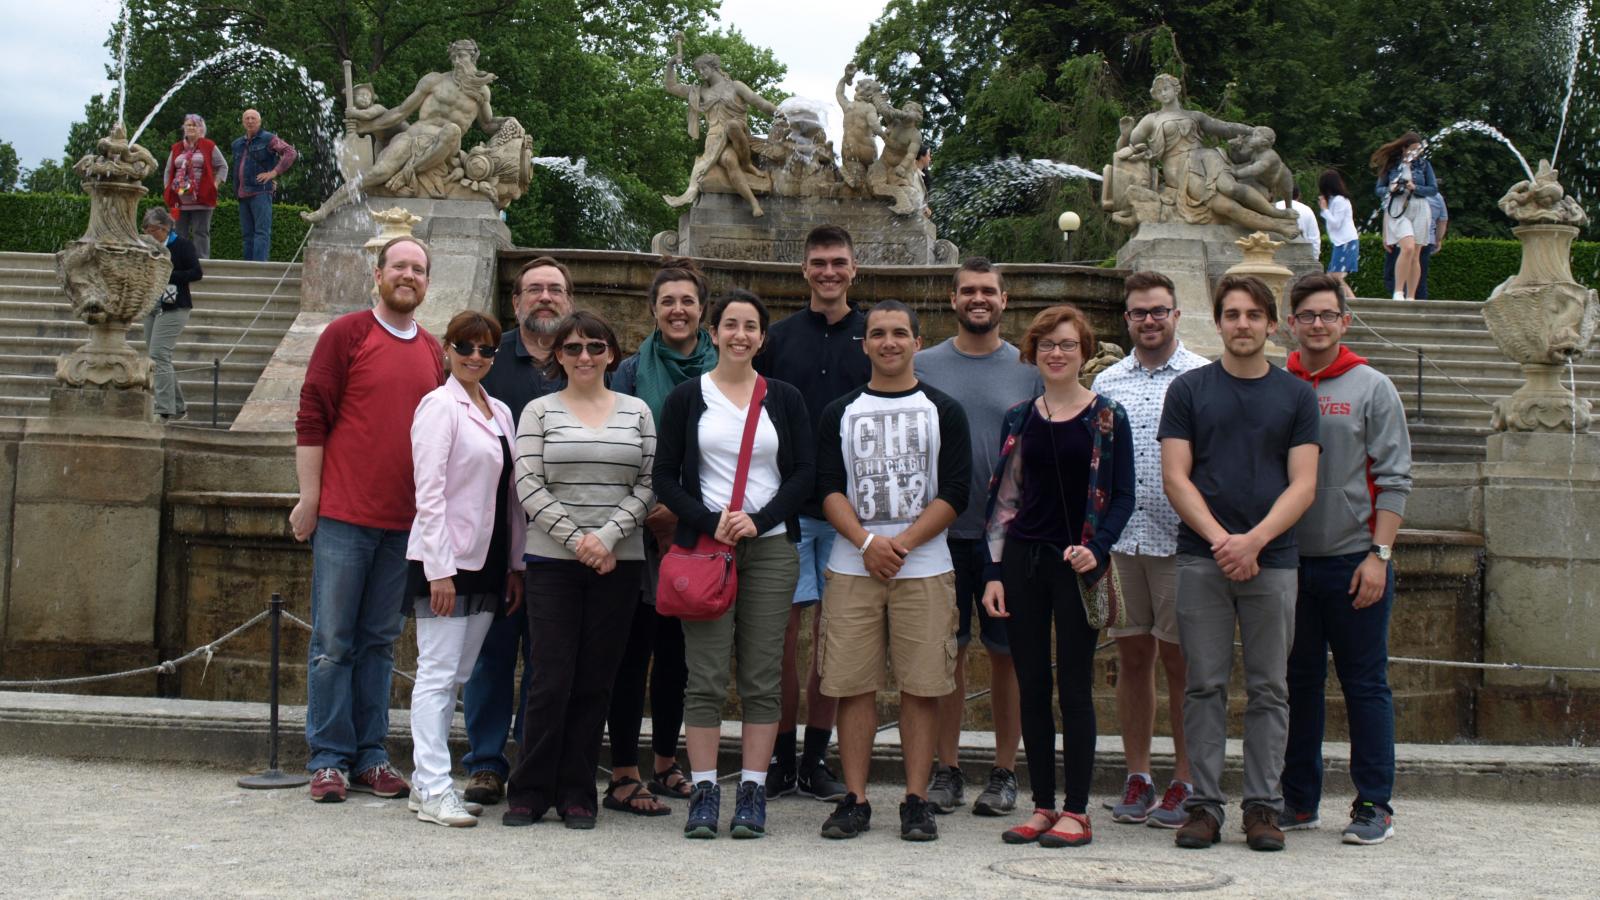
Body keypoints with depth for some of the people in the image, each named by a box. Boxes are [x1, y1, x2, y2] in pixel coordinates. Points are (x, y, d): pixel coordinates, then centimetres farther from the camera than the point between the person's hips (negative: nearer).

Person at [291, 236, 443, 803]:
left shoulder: (434, 353, 13)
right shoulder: (345, 335, -2)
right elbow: (311, 420, -4)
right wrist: (308, 499, -8)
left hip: (404, 522, 5)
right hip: (343, 515, -5)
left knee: (380, 642, 10)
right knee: (333, 642, 0)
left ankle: (370, 757, 17)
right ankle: (328, 760, 7)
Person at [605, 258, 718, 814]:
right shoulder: (632, 372, 2)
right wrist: (645, 511, -14)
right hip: (640, 530, -2)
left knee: (678, 649, 10)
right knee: (634, 648, -3)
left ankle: (665, 764, 23)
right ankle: (623, 775, 1)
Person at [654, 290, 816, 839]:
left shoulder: (785, 399, 9)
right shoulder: (687, 397, 6)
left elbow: (804, 473, 4)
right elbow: (665, 476, 3)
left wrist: (759, 520, -10)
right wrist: (710, 522, -11)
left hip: (771, 547, 1)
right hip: (703, 546, -1)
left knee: (762, 678, 0)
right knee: (706, 678, -3)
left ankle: (752, 794, 5)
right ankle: (704, 794, 2)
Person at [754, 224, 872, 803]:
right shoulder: (778, 338, 8)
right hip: (787, 505, 0)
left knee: (835, 631, 5)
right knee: (783, 625, -2)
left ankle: (815, 760, 13)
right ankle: (779, 758, 7)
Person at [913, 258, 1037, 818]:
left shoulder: (1029, 369, 6)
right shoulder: (923, 366, 7)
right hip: (941, 531, 1)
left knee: (1007, 652, 4)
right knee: (947, 651, 4)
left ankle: (1004, 773, 13)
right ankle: (946, 770, 13)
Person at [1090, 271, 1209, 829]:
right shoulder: (1106, 383, 12)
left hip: (1179, 540, -3)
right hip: (1117, 539, 4)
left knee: (1179, 658, 1)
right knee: (1131, 657, 8)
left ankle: (1184, 782, 10)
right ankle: (1137, 778, 16)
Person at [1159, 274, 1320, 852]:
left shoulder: (1296, 395, 8)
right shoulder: (1188, 390, 7)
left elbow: (1303, 485, 1)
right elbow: (1176, 477, 0)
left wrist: (1254, 540, -13)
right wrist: (1220, 539, -12)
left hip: (1272, 560, 1)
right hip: (1201, 558, 0)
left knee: (1268, 690, 4)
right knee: (1205, 687, 2)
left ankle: (1263, 806, 10)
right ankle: (1204, 805, 7)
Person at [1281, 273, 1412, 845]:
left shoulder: (1372, 389, 1)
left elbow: (1393, 480, -2)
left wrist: (1378, 554, -11)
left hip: (1354, 559, -3)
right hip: (1289, 560, 3)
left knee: (1365, 684, 1)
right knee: (1299, 681, 9)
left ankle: (1374, 805, 8)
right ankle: (1299, 800, 18)